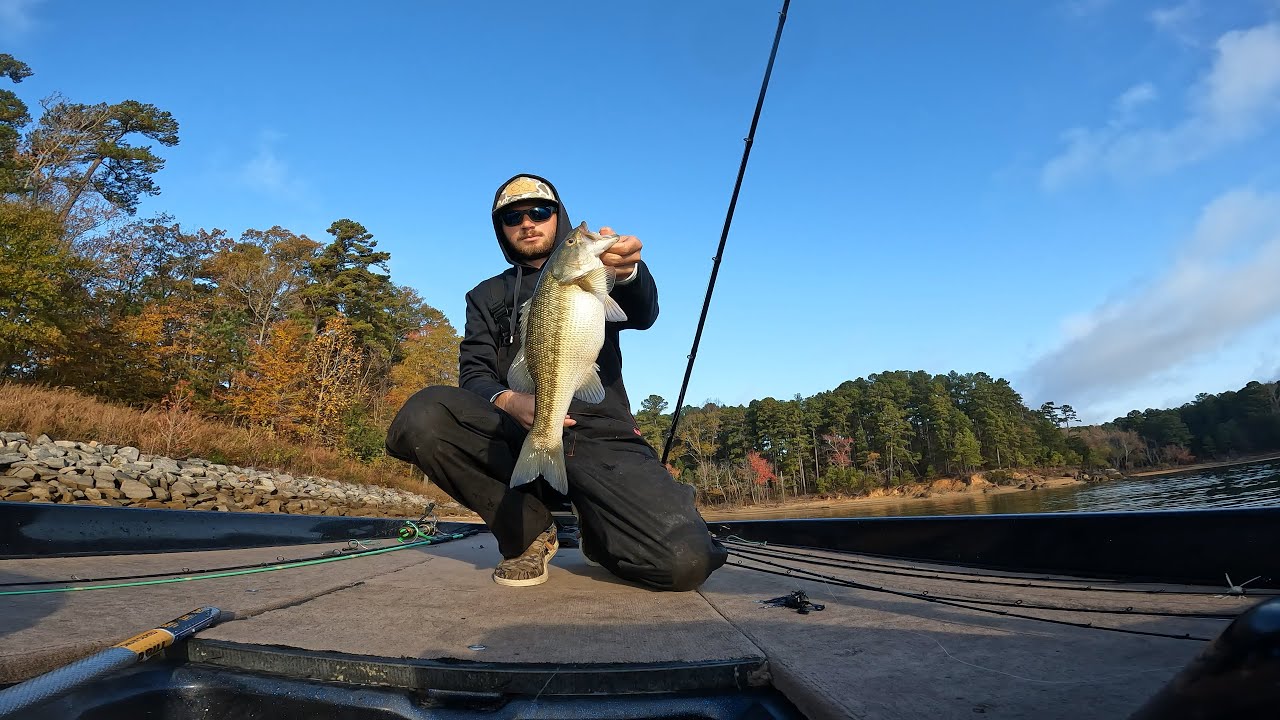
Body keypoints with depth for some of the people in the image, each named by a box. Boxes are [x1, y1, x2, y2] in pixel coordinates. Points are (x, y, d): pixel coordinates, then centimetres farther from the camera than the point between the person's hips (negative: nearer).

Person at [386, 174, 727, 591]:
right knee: (421, 418, -30)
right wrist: (508, 402, -20)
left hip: (603, 437, -1)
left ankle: (596, 533, 10)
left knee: (685, 562, -26)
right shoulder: (486, 297, 19)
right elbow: (475, 374, 6)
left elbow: (643, 314, -8)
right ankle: (528, 531, -5)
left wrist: (627, 271, -33)